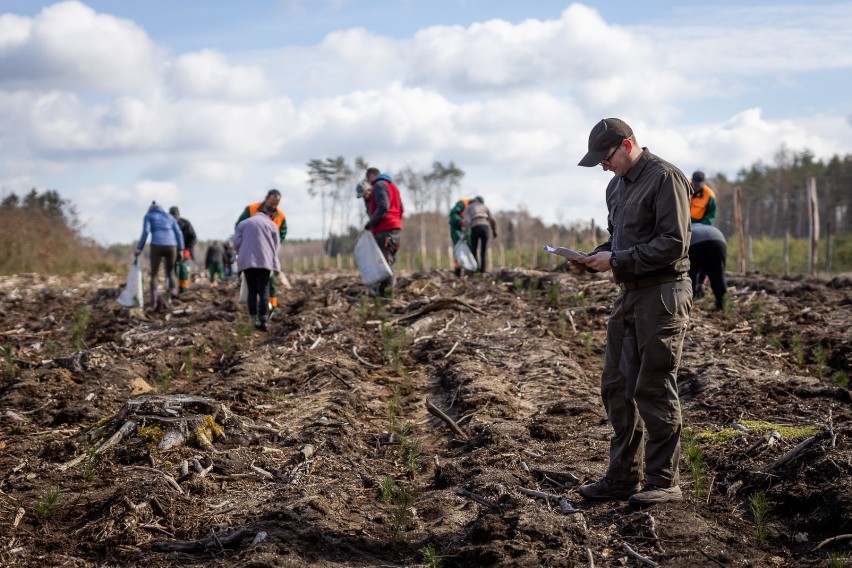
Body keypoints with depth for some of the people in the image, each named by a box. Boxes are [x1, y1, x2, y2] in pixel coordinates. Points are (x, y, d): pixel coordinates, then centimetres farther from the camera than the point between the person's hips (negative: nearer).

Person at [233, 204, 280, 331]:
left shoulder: (243, 223, 15)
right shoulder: (272, 224, 11)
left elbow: (236, 242, 5)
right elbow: (276, 245, 10)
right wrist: (274, 262, 22)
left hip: (246, 261, 1)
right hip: (264, 261, -1)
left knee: (252, 291, 5)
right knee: (264, 291, 0)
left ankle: (254, 320, -1)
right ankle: (264, 321, -9)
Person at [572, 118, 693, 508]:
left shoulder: (665, 178, -11)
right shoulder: (616, 186, 17)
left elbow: (673, 243, -18)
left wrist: (616, 260, -18)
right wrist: (593, 260, 3)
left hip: (663, 295, -9)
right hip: (629, 294, 9)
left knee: (654, 389, -4)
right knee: (616, 387, 10)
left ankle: (663, 482, 6)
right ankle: (623, 476, 19)